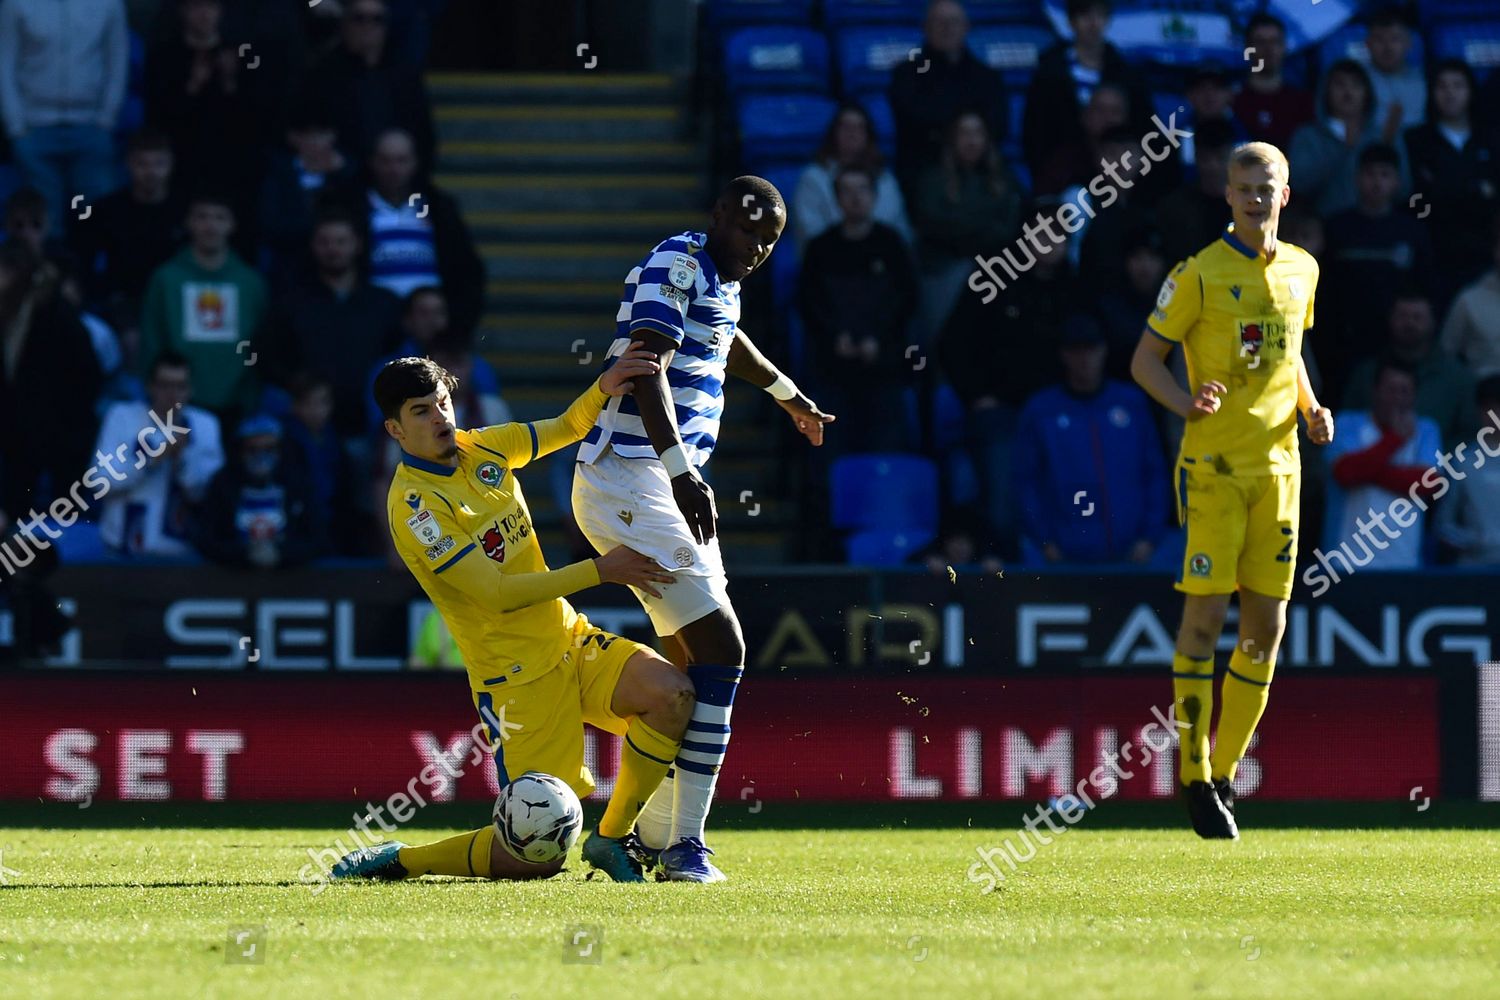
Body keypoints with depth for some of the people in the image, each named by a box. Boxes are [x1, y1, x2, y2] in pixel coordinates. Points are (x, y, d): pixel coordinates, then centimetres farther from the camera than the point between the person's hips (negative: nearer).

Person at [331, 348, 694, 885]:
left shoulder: (483, 448, 5)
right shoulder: (414, 503, -16)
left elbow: (567, 428, 19)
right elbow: (496, 593, -21)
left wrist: (605, 387, -4)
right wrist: (601, 570, -21)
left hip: (571, 641, 7)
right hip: (516, 677, -7)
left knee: (672, 693, -22)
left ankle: (612, 838, -2)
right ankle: (396, 860, 10)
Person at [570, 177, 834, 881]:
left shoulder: (722, 280, 18)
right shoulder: (677, 262, -11)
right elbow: (647, 372, -23)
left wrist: (789, 396, 59)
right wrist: (682, 472, -33)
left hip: (671, 487, 10)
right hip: (631, 483, -10)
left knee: (697, 664, 9)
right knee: (720, 648, -16)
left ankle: (654, 838, 14)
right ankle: (684, 843, -15)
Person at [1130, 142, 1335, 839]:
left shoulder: (1301, 271, 11)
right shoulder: (1199, 274, -5)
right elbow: (1145, 360, -2)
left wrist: (1311, 410, 7)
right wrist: (1187, 405, -20)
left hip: (1277, 464, 5)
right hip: (1213, 466, -5)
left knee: (1266, 625, 3)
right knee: (1205, 615, -10)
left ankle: (1225, 772, 14)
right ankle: (1194, 776, -2)